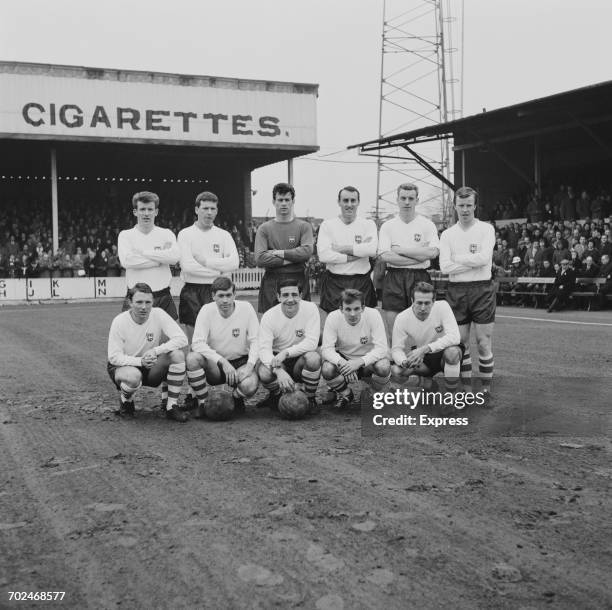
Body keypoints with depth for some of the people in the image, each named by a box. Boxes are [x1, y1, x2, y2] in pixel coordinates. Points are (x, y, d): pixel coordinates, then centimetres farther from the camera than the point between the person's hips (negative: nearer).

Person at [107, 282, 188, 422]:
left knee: (177, 355, -24)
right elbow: (113, 357, -16)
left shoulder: (158, 314, -13)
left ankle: (172, 406, -14)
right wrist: (140, 361, -31)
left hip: (151, 368, 3)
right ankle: (126, 401, 0)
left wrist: (155, 351, -32)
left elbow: (182, 339, -19)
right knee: (133, 376, -38)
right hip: (123, 366, -2)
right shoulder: (119, 321, -16)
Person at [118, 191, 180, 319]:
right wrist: (161, 258, -8)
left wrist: (143, 252, -9)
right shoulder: (125, 235, 6)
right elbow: (126, 261, -12)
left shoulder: (166, 234, 8)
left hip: (163, 298, 1)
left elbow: (174, 257, -11)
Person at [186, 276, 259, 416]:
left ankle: (237, 398, 8)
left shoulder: (246, 308, -10)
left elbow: (256, 341, -7)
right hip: (214, 365, 1)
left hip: (241, 361, 0)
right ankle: (202, 402, -8)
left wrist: (249, 366, -22)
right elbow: (197, 343, -18)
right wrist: (222, 362, -28)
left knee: (250, 386, -32)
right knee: (192, 358, -30)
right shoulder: (207, 310, -10)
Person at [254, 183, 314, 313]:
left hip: (298, 282, 0)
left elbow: (307, 252, -11)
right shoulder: (264, 229, 7)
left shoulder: (304, 226, 6)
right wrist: (292, 258, -9)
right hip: (271, 283, 1)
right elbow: (260, 259, -7)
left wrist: (280, 253, -8)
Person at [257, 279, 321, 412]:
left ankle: (310, 398, -6)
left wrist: (286, 353, -33)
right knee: (264, 373, -31)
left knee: (313, 358, -34)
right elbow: (264, 348, -21)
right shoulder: (269, 316, -12)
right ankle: (275, 396, 7)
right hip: (277, 360, 1)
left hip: (301, 359, 0)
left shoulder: (310, 309, -14)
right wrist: (278, 370, -39)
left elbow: (312, 342, -21)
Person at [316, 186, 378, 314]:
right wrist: (354, 255, -11)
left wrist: (343, 248, -11)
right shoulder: (327, 225, 4)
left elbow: (373, 250, -13)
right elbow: (323, 255, -11)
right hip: (334, 283, 0)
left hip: (361, 283, 1)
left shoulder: (368, 224, 6)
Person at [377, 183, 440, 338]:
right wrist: (419, 256, -8)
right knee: (392, 321, 0)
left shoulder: (427, 225, 6)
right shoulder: (387, 226, 8)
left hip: (420, 277, -1)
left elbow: (433, 252, -9)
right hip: (394, 278, 1)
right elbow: (385, 255, -6)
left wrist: (400, 250, -7)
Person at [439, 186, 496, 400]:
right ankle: (466, 387, 17)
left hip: (482, 289, -2)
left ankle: (486, 388, 11)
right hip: (456, 290, 3)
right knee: (461, 342, 6)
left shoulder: (486, 229, 1)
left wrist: (458, 259, -5)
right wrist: (473, 262, -9)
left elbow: (484, 258, -14)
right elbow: (444, 266, -5)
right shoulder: (447, 234, 7)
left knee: (483, 342, 0)